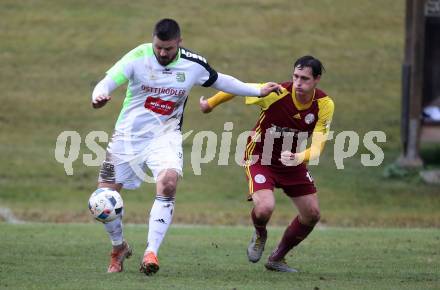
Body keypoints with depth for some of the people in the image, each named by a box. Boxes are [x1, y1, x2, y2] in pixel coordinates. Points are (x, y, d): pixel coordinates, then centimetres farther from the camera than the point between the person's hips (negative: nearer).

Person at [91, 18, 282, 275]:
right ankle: (119, 248, 27)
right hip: (128, 135, 0)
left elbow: (220, 81, 14)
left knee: (168, 183, -29)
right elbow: (107, 82, -20)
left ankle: (151, 252, -25)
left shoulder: (194, 64, -5)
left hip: (165, 136, 0)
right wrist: (99, 96, -44)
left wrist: (258, 91, 16)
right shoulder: (138, 57, -14)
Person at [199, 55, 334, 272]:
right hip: (259, 158, -4)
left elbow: (317, 147, -24)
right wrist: (210, 103, 4)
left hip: (293, 162, 4)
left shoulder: (325, 105, -19)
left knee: (312, 214, 0)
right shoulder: (275, 93, -28)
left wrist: (299, 157, -46)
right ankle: (259, 236, 13)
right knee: (265, 208, -26)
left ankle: (277, 259, 23)